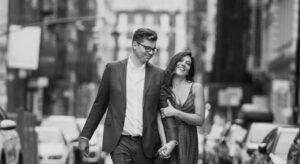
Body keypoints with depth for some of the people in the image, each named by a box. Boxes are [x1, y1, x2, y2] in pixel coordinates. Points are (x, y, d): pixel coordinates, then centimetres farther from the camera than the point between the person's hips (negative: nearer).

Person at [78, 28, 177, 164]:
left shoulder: (158, 75, 5)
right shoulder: (113, 69, 4)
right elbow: (99, 104, 9)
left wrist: (172, 140, -5)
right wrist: (85, 136, 7)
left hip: (146, 145, 2)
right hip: (120, 143, -2)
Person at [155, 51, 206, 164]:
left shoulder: (196, 87, 3)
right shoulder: (162, 88, 3)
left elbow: (200, 120, -1)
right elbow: (159, 118, -6)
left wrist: (175, 113, -12)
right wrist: (166, 143, -18)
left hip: (188, 143, 0)